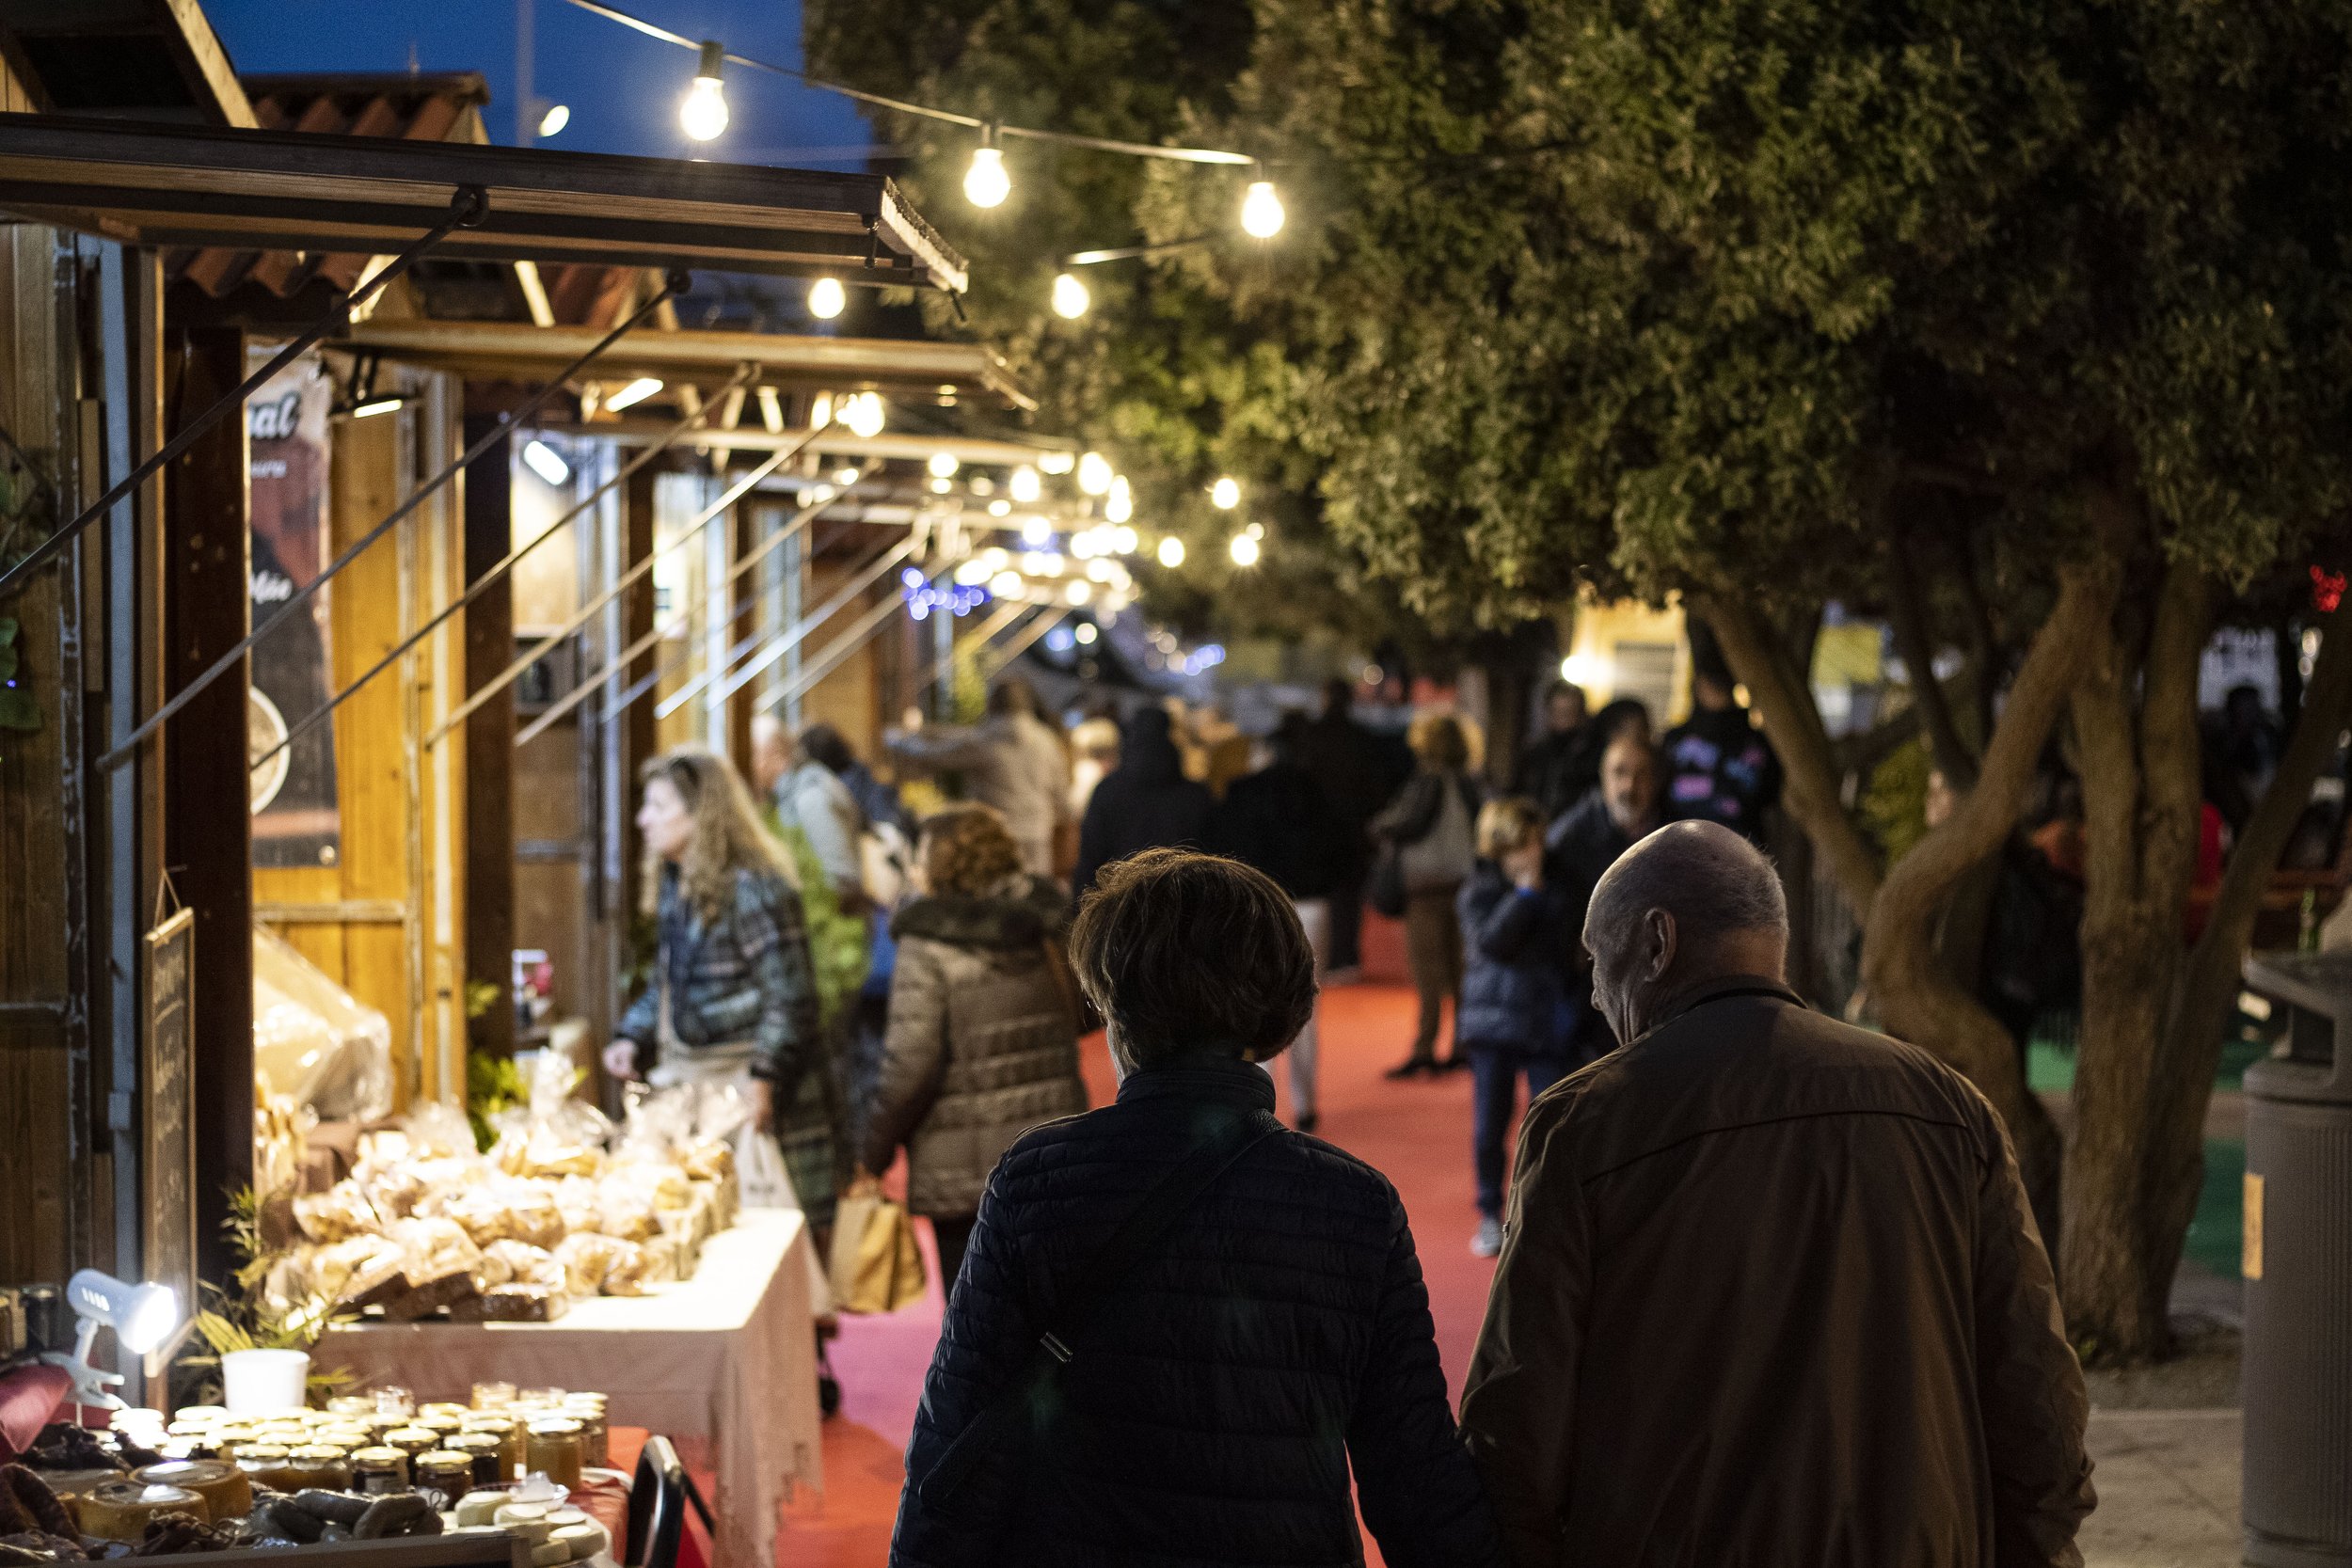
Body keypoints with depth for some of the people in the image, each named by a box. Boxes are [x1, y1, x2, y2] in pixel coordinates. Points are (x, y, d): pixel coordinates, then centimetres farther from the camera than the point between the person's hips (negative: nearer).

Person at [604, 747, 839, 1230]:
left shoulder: (752, 888, -15)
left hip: (742, 1084, -9)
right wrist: (632, 1038, 9)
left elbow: (788, 996, -17)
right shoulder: (674, 886, 14)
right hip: (683, 1074, 9)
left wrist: (764, 1076, -24)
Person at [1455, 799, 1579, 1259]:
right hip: (1494, 1025, -2)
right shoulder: (1478, 893, -3)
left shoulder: (1555, 895, 7)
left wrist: (1571, 1006, 11)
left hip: (1548, 1026, 2)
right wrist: (1524, 893, -21)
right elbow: (1489, 941, -21)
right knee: (1489, 1126, 2)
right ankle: (1490, 1216, 14)